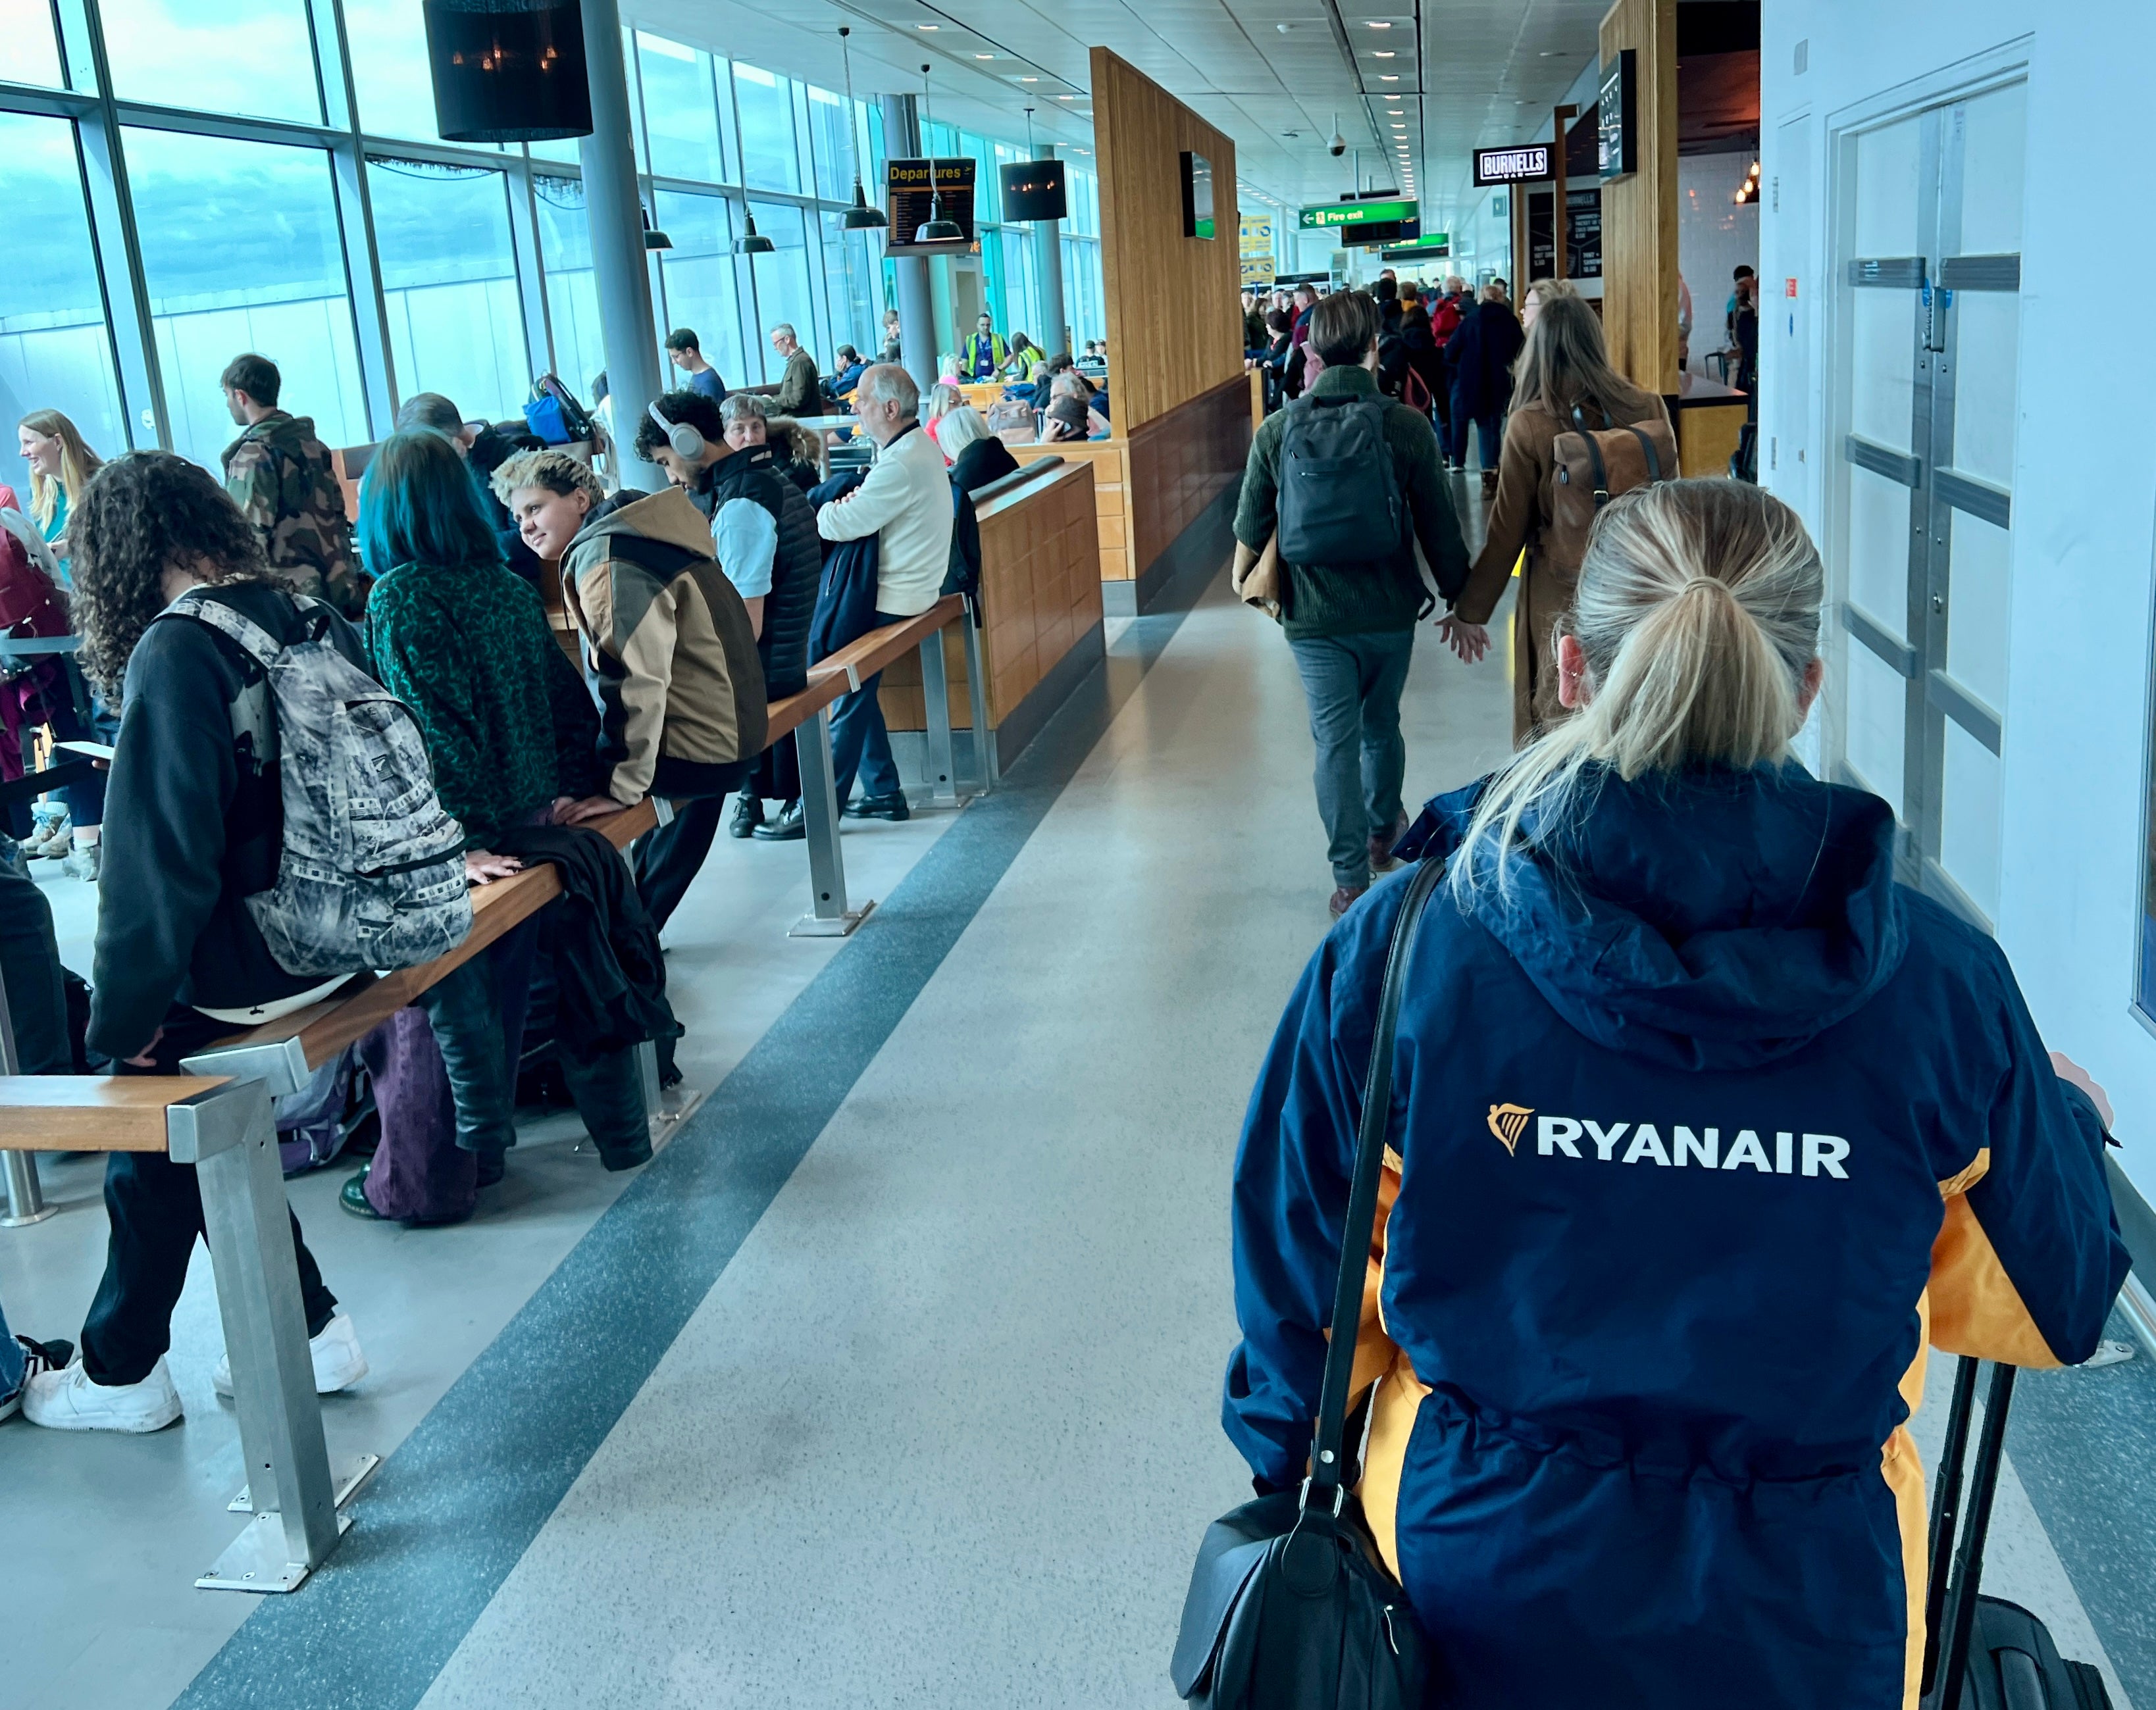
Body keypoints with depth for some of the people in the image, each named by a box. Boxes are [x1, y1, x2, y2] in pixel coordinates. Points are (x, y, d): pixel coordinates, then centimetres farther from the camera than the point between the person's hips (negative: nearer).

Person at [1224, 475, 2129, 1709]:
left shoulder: (1402, 948, -17)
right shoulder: (1941, 984, -15)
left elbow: (1303, 1282, -6)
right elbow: (2056, 1306, 0)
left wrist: (1291, 1473, 13)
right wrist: (2068, 1117, 20)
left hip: (1476, 1604, 0)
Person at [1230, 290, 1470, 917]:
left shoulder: (1277, 430, -7)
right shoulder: (1408, 427, -11)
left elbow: (1252, 527, 3)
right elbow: (1440, 529, -6)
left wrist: (1242, 578, 24)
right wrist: (1461, 599, 7)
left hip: (1315, 615, -1)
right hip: (1390, 612, 1)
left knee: (1336, 741, 3)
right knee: (1382, 726, 22)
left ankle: (1352, 881, 2)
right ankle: (1384, 831, 44)